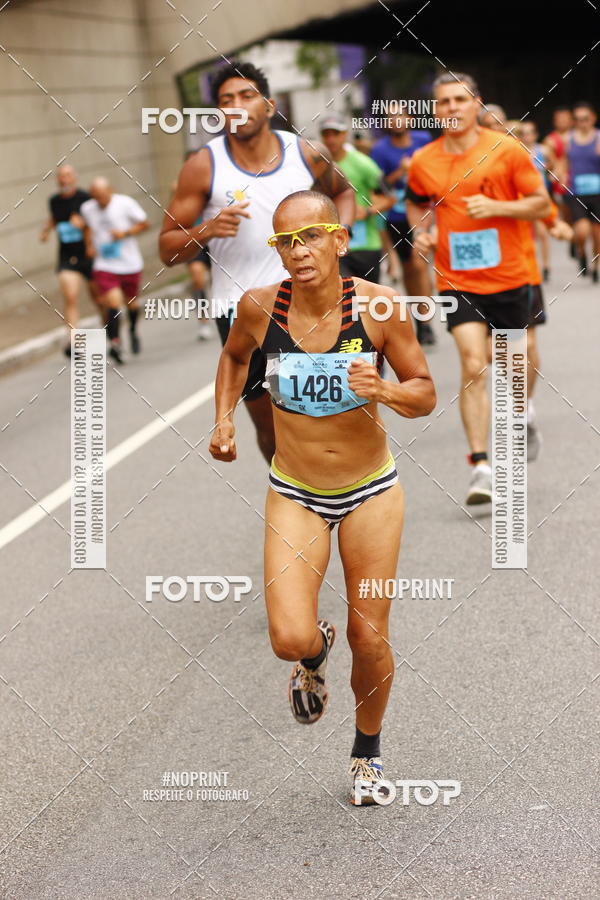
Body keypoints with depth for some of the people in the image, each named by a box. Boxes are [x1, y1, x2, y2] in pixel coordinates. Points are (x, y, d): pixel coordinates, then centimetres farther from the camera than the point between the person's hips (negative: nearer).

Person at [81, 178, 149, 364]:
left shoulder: (125, 203, -9)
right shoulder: (87, 208, 1)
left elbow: (144, 223, -2)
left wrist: (125, 233, -17)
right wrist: (90, 246, 7)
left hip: (130, 263, 0)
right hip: (104, 265, 0)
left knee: (130, 302, 16)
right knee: (113, 302, -19)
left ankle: (133, 331, 44)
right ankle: (114, 342, -21)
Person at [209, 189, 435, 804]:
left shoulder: (378, 306, -16)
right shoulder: (260, 307, -12)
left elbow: (425, 394, -6)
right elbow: (234, 356, 14)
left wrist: (384, 391, -26)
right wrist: (223, 419, 3)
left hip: (371, 491, 0)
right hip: (294, 495, 1)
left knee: (369, 639, 5)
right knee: (289, 640, -14)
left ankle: (367, 751, 34)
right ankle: (316, 654, 26)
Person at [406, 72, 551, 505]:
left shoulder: (506, 149, -4)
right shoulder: (423, 162, 2)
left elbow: (542, 204, -1)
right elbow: (416, 203, 23)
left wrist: (496, 207, -16)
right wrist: (421, 232, 3)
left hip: (509, 279, 0)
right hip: (458, 282, 0)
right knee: (473, 365, -16)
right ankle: (481, 465, -19)